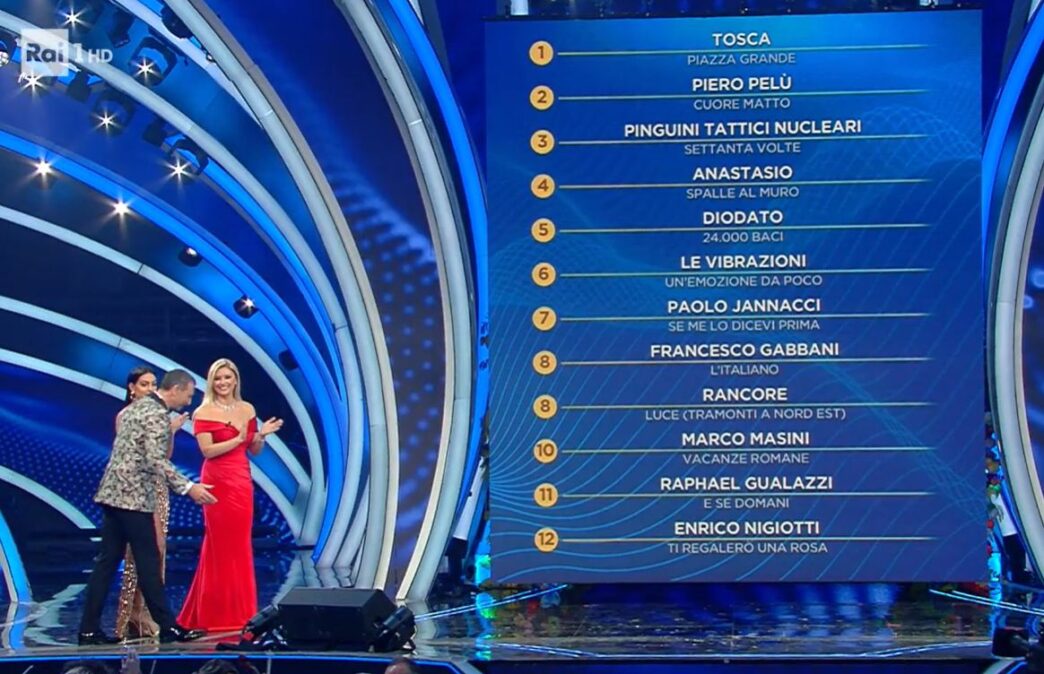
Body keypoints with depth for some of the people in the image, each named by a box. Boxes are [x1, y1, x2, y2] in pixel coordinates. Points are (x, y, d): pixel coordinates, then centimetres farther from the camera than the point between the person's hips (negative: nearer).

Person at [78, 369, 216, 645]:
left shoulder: (136, 407, 17)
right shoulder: (158, 414, -13)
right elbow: (156, 461, -21)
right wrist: (188, 487, -22)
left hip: (112, 493, 9)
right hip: (134, 497, -9)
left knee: (107, 560, 8)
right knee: (148, 562, -3)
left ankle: (89, 629, 8)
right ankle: (168, 627, 3)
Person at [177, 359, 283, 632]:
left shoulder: (247, 409, 11)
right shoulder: (204, 412, -4)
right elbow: (207, 450, -13)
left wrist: (261, 435, -6)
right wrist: (238, 439, -19)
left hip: (242, 482, 5)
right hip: (217, 482, -5)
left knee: (241, 545, 6)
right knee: (220, 545, -2)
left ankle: (240, 611, 13)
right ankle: (216, 614, 6)